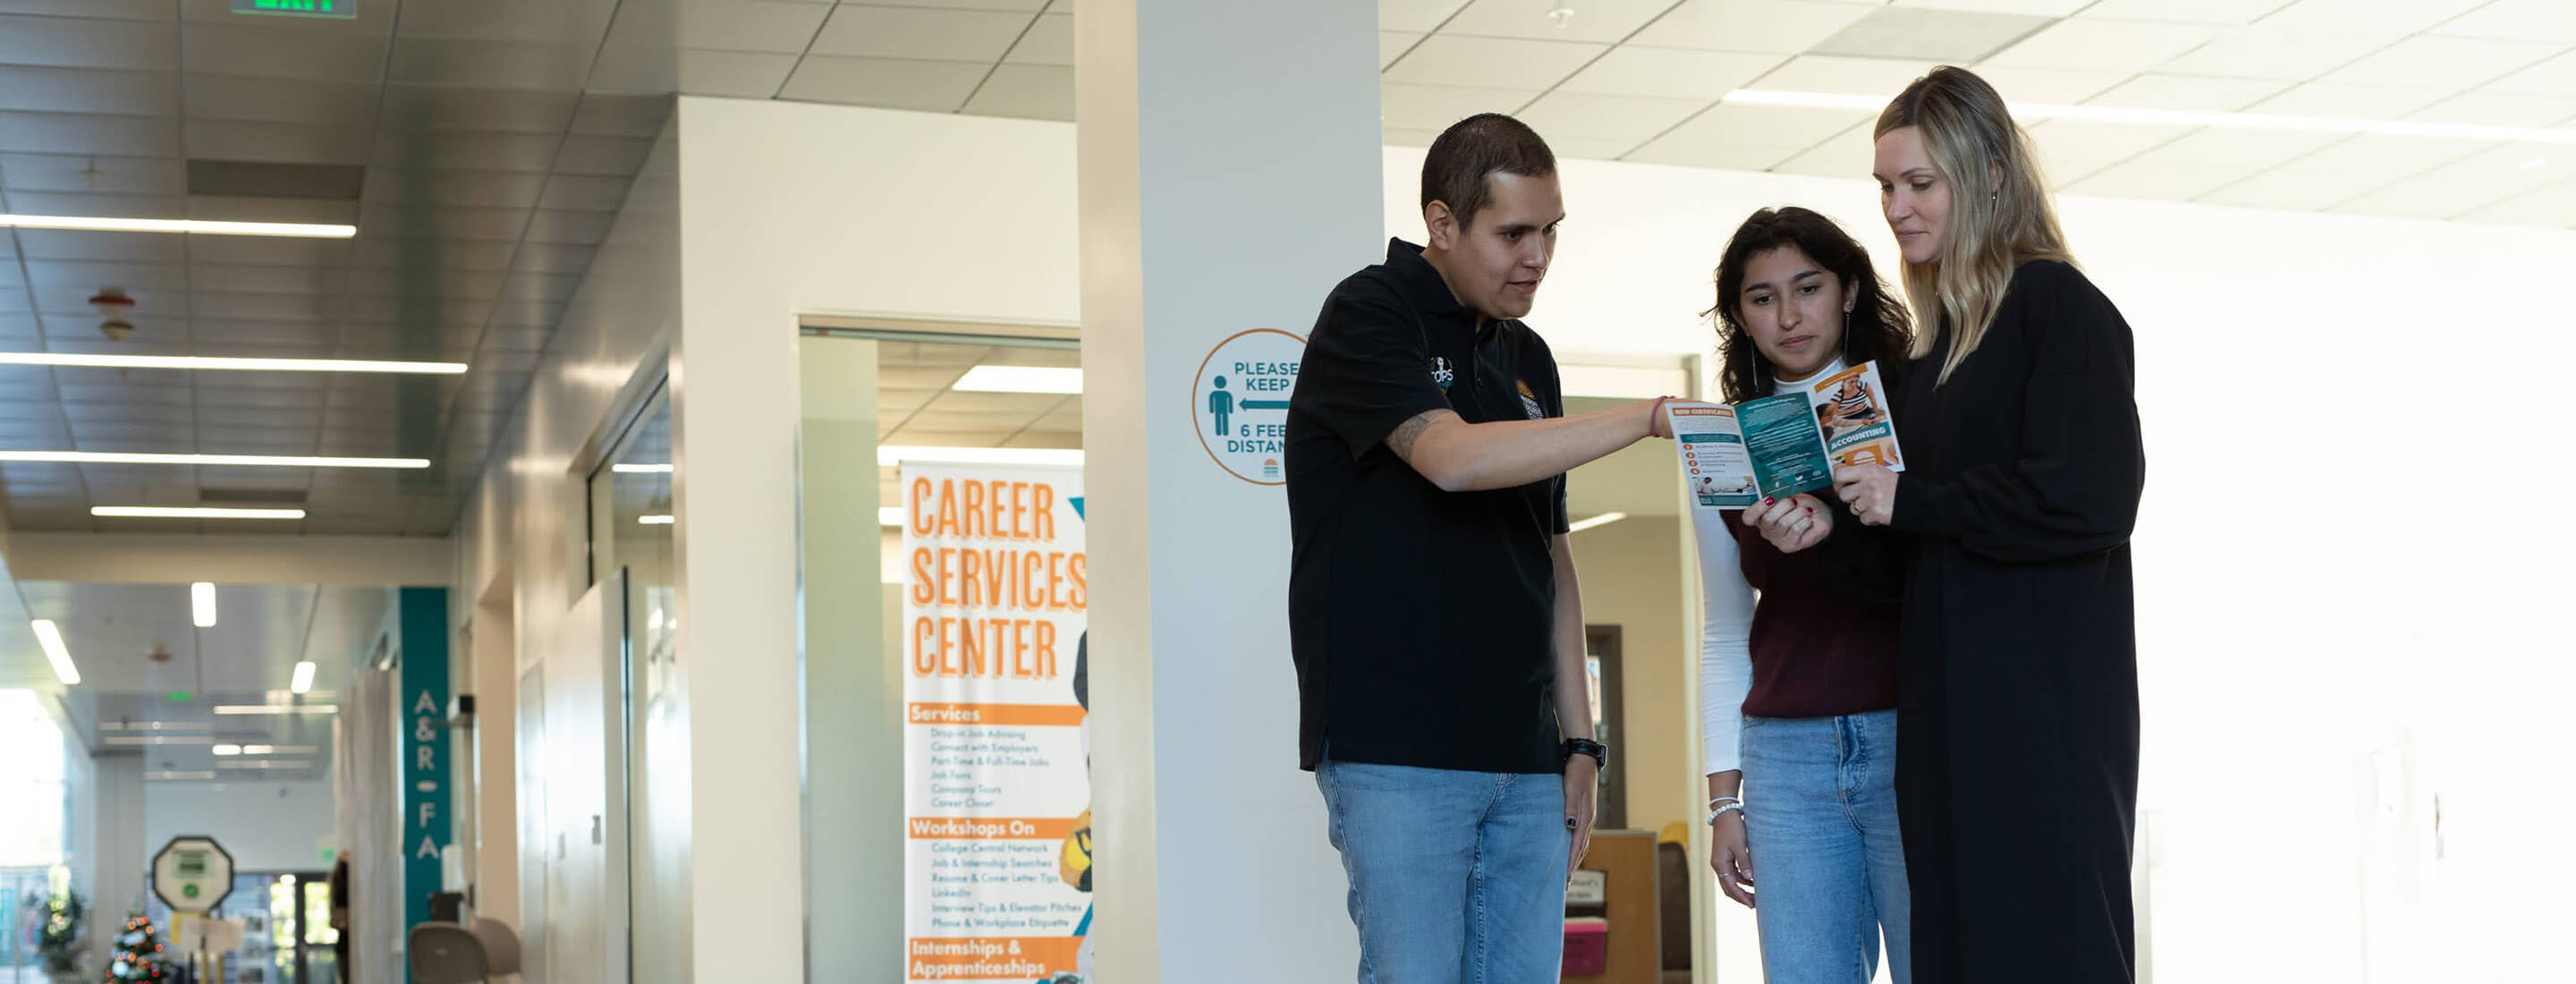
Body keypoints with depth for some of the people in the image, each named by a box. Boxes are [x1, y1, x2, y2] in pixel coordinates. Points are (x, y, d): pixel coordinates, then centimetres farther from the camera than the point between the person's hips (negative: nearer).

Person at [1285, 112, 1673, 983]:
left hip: (1525, 762, 7)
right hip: (1396, 750, -6)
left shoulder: (1527, 359, 17)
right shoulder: (1369, 316, -4)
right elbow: (1453, 456, -22)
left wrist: (1578, 736, 14)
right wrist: (1650, 417, -20)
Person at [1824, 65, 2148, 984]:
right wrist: (1828, 530, 3)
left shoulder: (2058, 304, -5)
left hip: (2045, 709, -8)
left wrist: (1911, 502, -11)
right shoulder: (1938, 342, 19)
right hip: (1950, 709, 8)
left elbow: (2093, 499, -17)